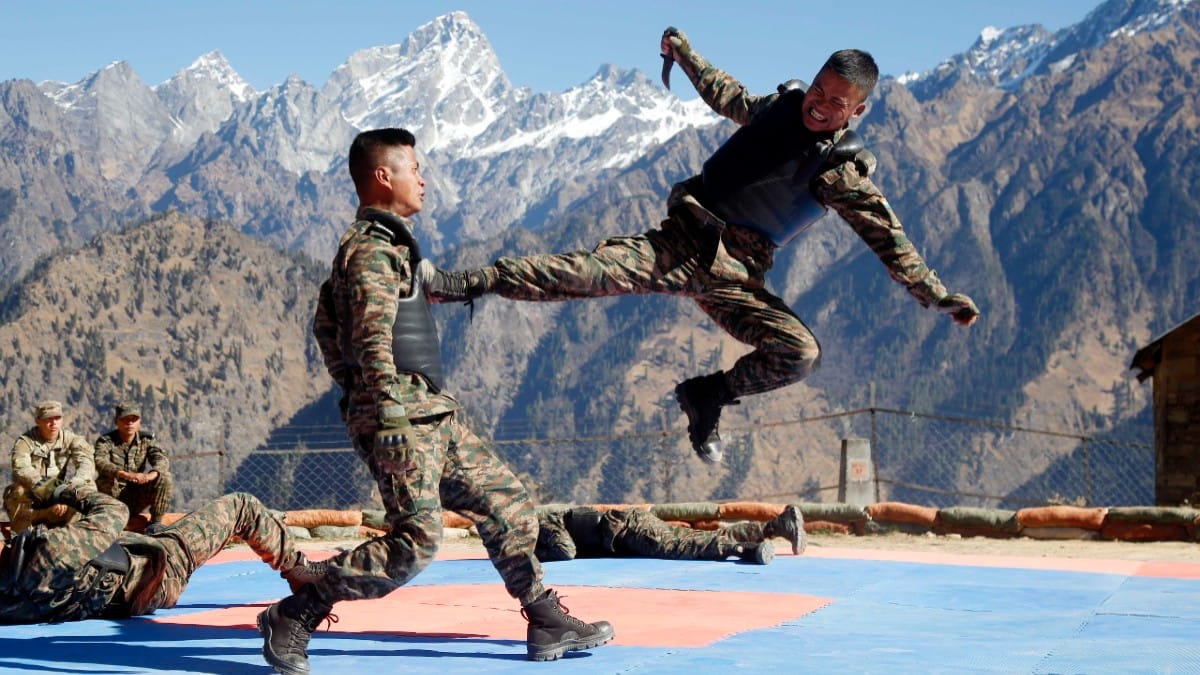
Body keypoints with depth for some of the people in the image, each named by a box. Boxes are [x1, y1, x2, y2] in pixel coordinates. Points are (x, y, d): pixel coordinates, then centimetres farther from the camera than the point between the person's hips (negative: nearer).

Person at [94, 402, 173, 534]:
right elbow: (100, 463, -27)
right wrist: (125, 475, -47)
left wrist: (151, 475, -40)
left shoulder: (146, 440, 4)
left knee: (164, 476, -18)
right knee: (106, 481, -33)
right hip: (114, 496, -2)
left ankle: (156, 522, -11)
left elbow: (161, 459, -15)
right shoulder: (105, 441, -6)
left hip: (137, 499, 3)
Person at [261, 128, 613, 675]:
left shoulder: (388, 245, 21)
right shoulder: (370, 251, -11)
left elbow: (325, 322, 28)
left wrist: (351, 388, 27)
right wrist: (390, 413, -32)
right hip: (399, 413, -10)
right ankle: (292, 618, -10)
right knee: (415, 539, -17)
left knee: (505, 503, 9)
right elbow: (373, 338, -24)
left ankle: (547, 624, 14)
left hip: (434, 411, 10)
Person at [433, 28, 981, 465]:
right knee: (588, 274, -24)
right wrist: (683, 52, 39)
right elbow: (726, 96, 28)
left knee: (800, 352, -21)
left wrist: (941, 298, -6)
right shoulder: (779, 107, 7)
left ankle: (707, 396, 1)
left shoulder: (846, 174, 0)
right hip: (682, 243, 0)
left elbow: (891, 243, 1)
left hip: (734, 276, 0)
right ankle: (476, 282, -23)